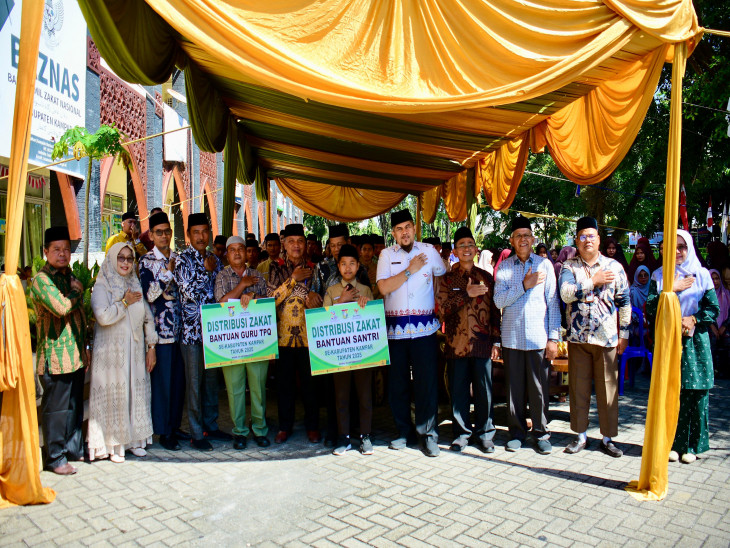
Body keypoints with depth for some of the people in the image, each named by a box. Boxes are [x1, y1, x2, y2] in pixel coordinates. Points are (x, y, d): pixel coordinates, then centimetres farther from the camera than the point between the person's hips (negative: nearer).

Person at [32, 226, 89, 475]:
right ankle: (55, 458, 13)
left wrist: (84, 346, 20)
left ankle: (75, 448, 28)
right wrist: (76, 292, -8)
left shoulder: (70, 277, 16)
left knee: (75, 406, 16)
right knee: (55, 408, 2)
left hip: (76, 353, 8)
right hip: (55, 355, -8)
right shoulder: (42, 279, -11)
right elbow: (61, 307, -27)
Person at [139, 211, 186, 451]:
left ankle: (175, 425, 25)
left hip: (179, 328, 5)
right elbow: (148, 295, -16)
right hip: (161, 330, -5)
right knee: (162, 381, 1)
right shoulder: (146, 261, -5)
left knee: (179, 379, 11)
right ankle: (163, 432, 13)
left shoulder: (178, 258, 11)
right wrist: (168, 273, -20)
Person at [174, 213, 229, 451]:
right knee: (195, 383, 2)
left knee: (212, 379, 13)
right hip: (192, 329, -5)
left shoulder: (214, 259, 12)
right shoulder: (183, 259, -5)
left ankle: (211, 426, 26)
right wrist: (207, 271, -11)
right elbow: (188, 292, -14)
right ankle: (197, 433, 13)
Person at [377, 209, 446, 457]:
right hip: (394, 328, 1)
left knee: (427, 381, -1)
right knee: (397, 383, 7)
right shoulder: (386, 254, 4)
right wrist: (410, 270, -9)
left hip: (424, 327, 0)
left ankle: (428, 434, 12)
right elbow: (383, 287, -8)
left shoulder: (428, 251, 7)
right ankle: (404, 431, 22)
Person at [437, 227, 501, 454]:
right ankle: (462, 432, 20)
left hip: (482, 343, 0)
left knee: (483, 390, 6)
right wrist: (467, 294, -15)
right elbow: (443, 308, -7)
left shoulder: (486, 277, 9)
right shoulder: (447, 279, 6)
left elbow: (495, 311, 9)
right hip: (457, 343, 0)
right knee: (458, 390, 6)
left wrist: (495, 341, 4)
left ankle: (484, 432, 21)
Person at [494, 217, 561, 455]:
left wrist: (554, 337, -2)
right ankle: (517, 432, 23)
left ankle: (541, 433, 21)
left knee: (539, 388, 5)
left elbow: (553, 302, 2)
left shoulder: (545, 264, 4)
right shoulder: (504, 266, 5)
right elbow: (499, 300, -5)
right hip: (512, 337, 1)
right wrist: (524, 285, -16)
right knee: (514, 388, 8)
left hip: (538, 337, -1)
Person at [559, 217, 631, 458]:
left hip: (607, 338, 0)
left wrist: (624, 334, 5)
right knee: (578, 388, 7)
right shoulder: (569, 266, 3)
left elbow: (624, 302, 7)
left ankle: (608, 438, 17)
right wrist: (593, 281, -15)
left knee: (608, 388, 5)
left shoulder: (614, 267, 5)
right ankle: (581, 435, 19)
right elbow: (565, 293, -14)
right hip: (578, 337, 0)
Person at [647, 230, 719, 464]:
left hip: (695, 341, 0)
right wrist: (672, 289, -11)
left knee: (695, 393, 0)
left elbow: (714, 309, 4)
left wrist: (693, 319, -11)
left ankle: (692, 445, 12)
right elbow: (650, 307, -2)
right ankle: (673, 443, 10)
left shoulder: (701, 275, 7)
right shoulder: (659, 275, 8)